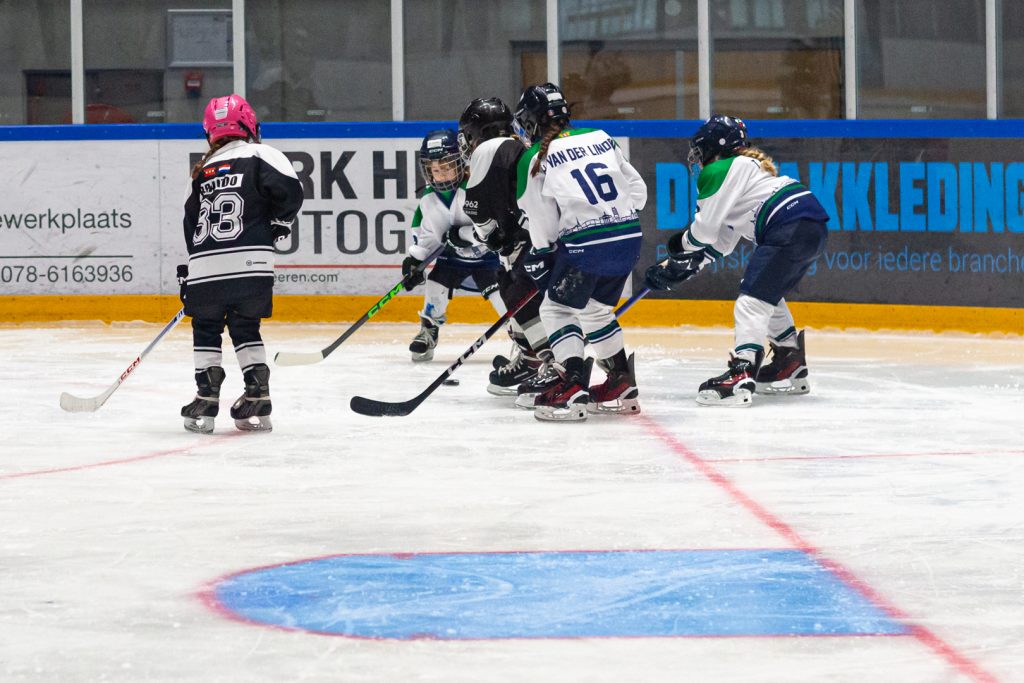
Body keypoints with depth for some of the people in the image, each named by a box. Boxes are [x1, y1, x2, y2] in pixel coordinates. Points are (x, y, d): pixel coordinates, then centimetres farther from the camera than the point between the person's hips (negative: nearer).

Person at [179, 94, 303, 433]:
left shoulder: (202, 172, 17)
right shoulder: (258, 156, 5)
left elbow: (190, 224, 20)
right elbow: (289, 189, -11)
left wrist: (188, 274, 27)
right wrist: (278, 222, 9)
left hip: (205, 266, 2)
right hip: (250, 265, -2)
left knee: (206, 329, 16)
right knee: (245, 329, 12)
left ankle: (207, 400, 10)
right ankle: (257, 399, 5)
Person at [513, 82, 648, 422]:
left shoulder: (535, 158, 0)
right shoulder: (601, 139, 15)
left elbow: (542, 222, 2)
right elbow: (637, 189, 17)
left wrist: (539, 255, 16)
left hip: (586, 242, -6)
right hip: (630, 238, 6)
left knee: (557, 308, 6)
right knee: (596, 308, 23)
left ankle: (573, 386, -8)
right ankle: (622, 385, 24)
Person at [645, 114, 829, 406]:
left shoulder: (719, 171, 0)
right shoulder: (743, 167, 30)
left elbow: (705, 228, -3)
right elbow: (722, 242, 28)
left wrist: (683, 243, 19)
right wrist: (680, 266, 23)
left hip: (790, 229, -10)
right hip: (813, 228, 10)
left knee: (752, 301, -15)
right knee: (769, 298, 25)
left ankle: (741, 375, -29)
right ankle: (791, 369, 31)